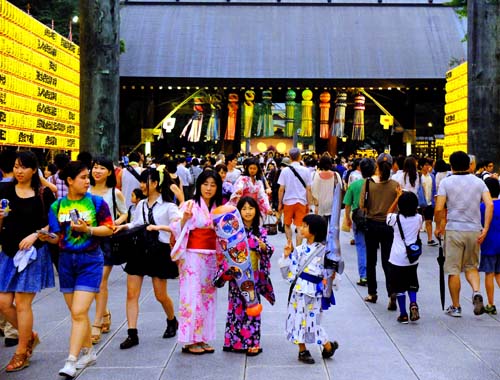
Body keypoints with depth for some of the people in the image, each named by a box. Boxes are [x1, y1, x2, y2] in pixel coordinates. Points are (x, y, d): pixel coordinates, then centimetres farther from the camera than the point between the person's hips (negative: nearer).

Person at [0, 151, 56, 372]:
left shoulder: (44, 193, -2)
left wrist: (35, 235, -14)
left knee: (22, 303, -2)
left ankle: (21, 354, 13)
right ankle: (30, 336, 28)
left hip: (33, 252, -4)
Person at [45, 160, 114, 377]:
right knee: (77, 312, 13)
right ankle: (88, 352, 30)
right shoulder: (57, 206, 4)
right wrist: (48, 238, -15)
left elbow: (109, 229, -3)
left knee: (79, 312, -12)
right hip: (66, 261, 4)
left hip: (90, 261, -4)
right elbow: (57, 238, 7)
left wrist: (88, 229, -17)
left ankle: (71, 361, -9)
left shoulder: (96, 202, -3)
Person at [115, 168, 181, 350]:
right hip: (139, 249, 5)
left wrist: (158, 227, -26)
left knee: (161, 295, 7)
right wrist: (126, 226, 0)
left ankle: (172, 321, 36)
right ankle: (132, 334, 0)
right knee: (132, 293, -4)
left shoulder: (168, 206, -5)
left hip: (159, 251, -4)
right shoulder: (141, 204, 10)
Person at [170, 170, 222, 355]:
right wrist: (185, 218, -29)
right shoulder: (190, 205, -7)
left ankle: (202, 338, 17)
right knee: (192, 296, -4)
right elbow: (177, 230, -13)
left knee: (208, 297, 8)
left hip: (212, 257, 6)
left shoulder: (218, 208, 10)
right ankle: (189, 341, 4)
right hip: (193, 256, -6)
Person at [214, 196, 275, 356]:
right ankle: (235, 341, 17)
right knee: (237, 306, 6)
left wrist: (264, 246, -21)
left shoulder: (260, 231, 2)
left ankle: (252, 342, 10)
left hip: (253, 274, 1)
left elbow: (269, 250, -2)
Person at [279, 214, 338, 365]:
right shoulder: (300, 249, 3)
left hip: (314, 291, -5)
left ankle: (328, 346, 24)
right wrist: (287, 255, -6)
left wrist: (331, 275, -25)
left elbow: (329, 271, -5)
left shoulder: (323, 250, -11)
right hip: (299, 288, 5)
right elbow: (291, 269, 5)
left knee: (312, 321, 1)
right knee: (298, 319, 10)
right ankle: (302, 350, 25)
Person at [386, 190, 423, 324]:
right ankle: (413, 304, -3)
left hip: (397, 259, -2)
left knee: (399, 287, 6)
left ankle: (403, 314, 9)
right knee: (412, 284, 20)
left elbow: (389, 213, 14)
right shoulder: (418, 218, -4)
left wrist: (398, 197, 14)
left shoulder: (396, 219, -8)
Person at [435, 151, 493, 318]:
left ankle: (455, 307, 12)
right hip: (474, 230, 3)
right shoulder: (478, 182, 6)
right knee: (471, 267, 18)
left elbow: (438, 209, -10)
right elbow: (489, 205, -6)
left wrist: (438, 227, 5)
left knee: (453, 270, 5)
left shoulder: (446, 182, -2)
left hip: (454, 230, -3)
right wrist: (485, 229, -5)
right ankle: (476, 291, -9)